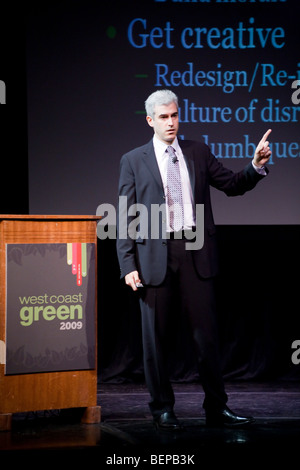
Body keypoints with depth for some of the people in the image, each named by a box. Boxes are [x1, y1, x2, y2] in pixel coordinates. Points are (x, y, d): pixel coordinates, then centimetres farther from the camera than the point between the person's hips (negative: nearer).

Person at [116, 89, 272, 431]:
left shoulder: (198, 152, 11)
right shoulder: (133, 161, 4)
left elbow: (232, 185, 13)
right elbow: (126, 218, 1)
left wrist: (257, 166, -6)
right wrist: (128, 265, -6)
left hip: (195, 253, 2)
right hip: (155, 255, -1)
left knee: (206, 333, 3)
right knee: (156, 337, 5)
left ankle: (217, 408, 12)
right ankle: (162, 409, 17)